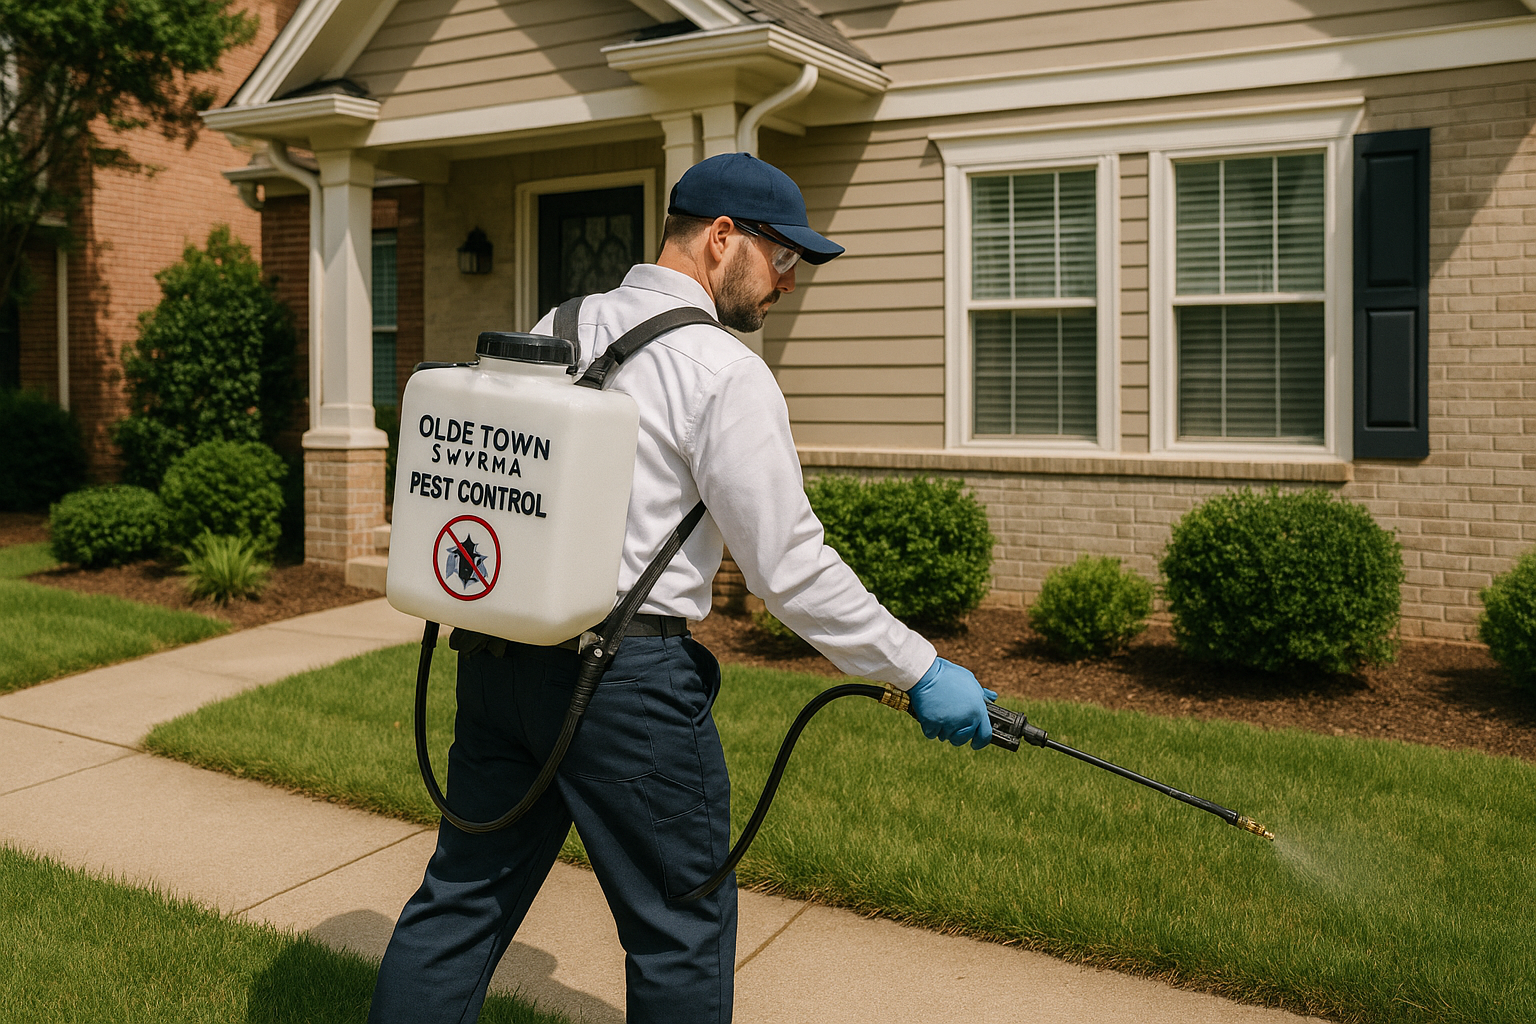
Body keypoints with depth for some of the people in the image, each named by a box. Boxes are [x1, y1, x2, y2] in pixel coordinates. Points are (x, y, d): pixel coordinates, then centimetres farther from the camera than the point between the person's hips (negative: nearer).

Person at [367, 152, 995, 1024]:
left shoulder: (555, 330, 12)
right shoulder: (724, 371, -11)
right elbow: (788, 566, -13)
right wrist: (918, 670, -5)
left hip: (494, 654, 8)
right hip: (626, 673, -7)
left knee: (461, 900, 18)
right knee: (682, 928, 9)